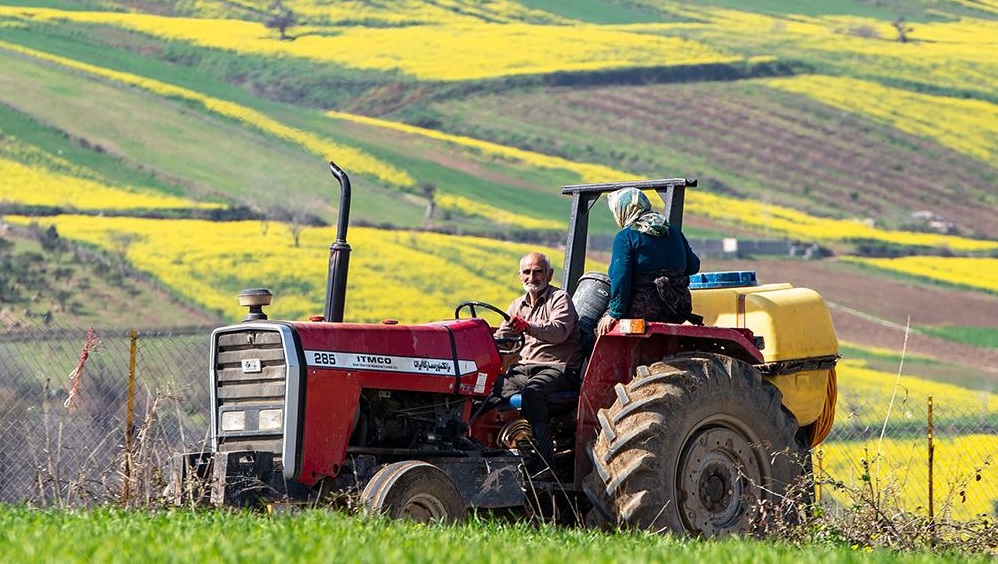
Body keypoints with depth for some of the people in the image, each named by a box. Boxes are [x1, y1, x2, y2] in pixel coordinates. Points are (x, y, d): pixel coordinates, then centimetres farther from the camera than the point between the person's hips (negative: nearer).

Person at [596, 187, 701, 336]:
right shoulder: (674, 232, 13)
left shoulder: (625, 237, -6)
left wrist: (615, 314, -10)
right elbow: (693, 266, 19)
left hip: (644, 310, -7)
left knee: (602, 327, 6)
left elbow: (620, 278, -13)